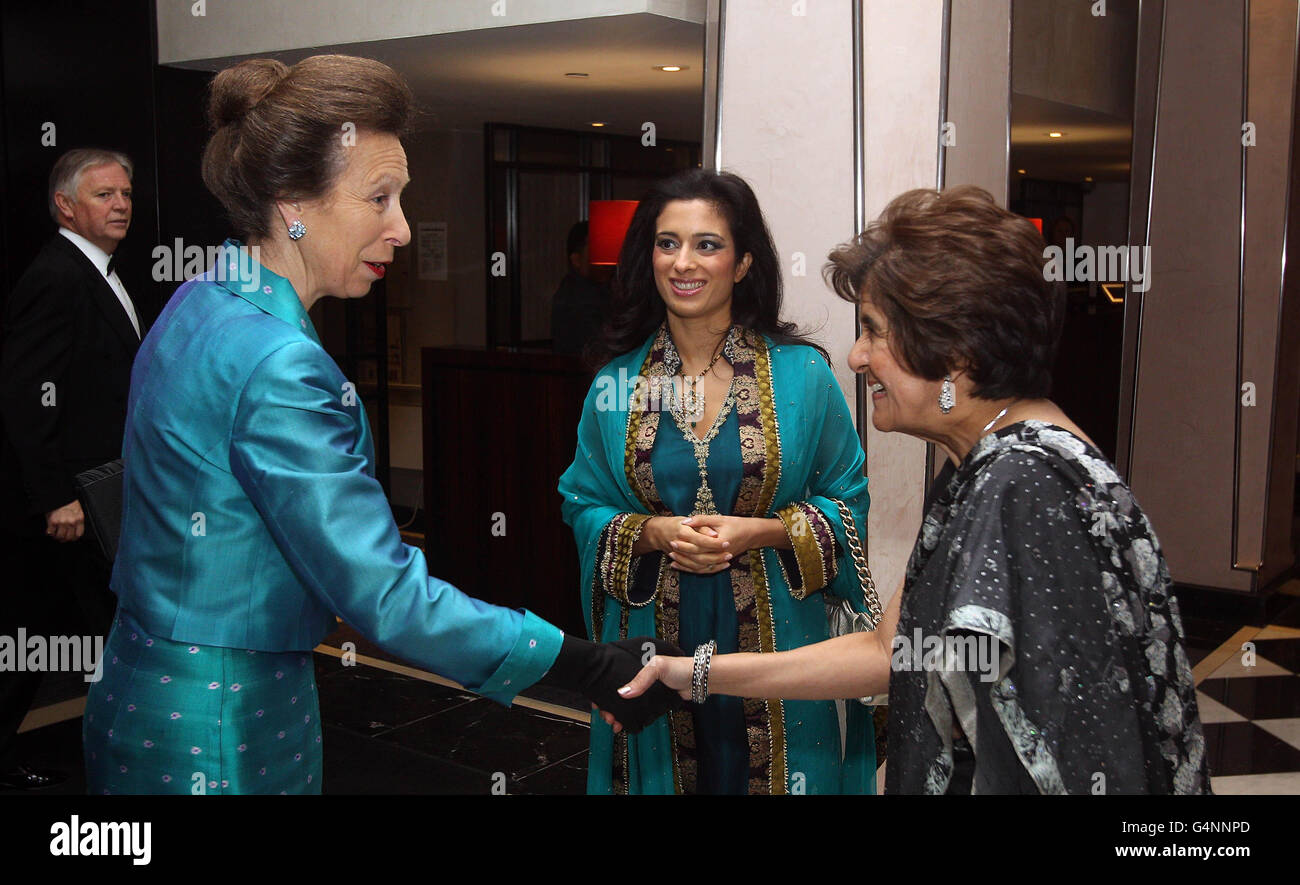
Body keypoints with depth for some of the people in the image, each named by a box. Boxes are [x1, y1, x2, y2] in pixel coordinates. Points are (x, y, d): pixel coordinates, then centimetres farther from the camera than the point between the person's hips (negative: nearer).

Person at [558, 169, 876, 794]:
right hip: (655, 639, 2)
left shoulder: (801, 373, -5)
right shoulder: (617, 383, 1)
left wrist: (760, 532, -16)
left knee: (765, 770, 9)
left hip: (773, 637, -1)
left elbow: (847, 502, -1)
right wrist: (652, 533, -13)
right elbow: (583, 507, 6)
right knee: (664, 773, 14)